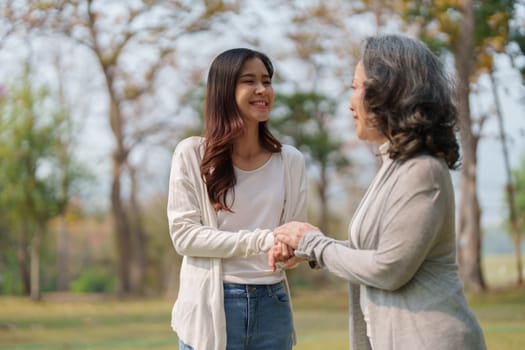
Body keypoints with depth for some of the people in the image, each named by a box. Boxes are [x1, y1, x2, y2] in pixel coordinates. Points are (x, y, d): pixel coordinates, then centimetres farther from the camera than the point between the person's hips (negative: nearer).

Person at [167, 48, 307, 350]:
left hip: (272, 306, 3)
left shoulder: (290, 160, 4)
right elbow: (184, 234, -10)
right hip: (211, 306, -3)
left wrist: (288, 249, -19)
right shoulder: (192, 154, -5)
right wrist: (260, 240, -19)